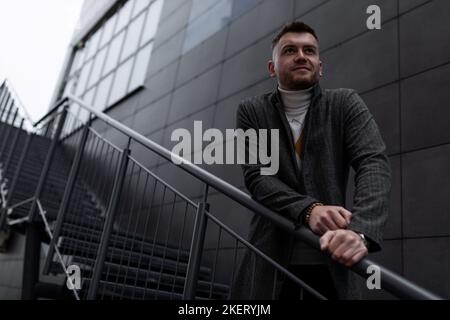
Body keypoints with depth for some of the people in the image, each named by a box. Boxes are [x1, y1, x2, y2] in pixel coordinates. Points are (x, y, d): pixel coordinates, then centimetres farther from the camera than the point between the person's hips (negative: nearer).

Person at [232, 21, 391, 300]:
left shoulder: (346, 104, 1)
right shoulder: (251, 111, 2)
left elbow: (374, 163, -12)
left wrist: (362, 230, -30)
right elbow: (256, 176, -7)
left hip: (333, 256, 1)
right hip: (271, 258, 0)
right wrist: (308, 209, -25)